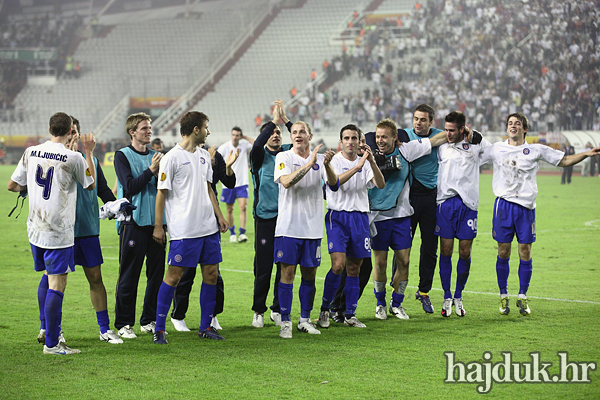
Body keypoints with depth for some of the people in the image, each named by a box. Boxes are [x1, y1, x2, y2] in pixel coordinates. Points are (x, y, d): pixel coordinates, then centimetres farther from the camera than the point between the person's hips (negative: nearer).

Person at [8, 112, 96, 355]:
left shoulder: (31, 152, 3)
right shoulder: (73, 158, -11)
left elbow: (12, 185, 11)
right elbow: (91, 184, 6)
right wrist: (88, 153, 13)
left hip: (35, 230, 6)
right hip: (59, 232, -6)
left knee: (47, 280, 22)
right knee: (57, 286, -5)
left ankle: (46, 328, 28)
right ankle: (51, 343, -6)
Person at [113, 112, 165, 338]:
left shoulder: (155, 156, 15)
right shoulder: (122, 156, -1)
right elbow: (130, 187, -12)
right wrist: (150, 171, -14)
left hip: (156, 222, 5)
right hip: (133, 222, -5)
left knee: (156, 273, 7)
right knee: (129, 275, -3)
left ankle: (149, 321, 17)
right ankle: (124, 324, 4)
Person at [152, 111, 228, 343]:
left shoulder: (204, 156, 14)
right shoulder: (172, 158, -9)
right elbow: (161, 193, -7)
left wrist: (219, 216, 16)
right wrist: (158, 226, -9)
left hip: (208, 227, 7)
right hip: (183, 230, -7)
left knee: (211, 274, 6)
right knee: (174, 276, -4)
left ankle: (205, 327, 16)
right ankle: (159, 329, 3)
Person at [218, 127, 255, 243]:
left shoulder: (244, 145, 0)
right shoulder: (224, 147, -3)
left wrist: (245, 137, -8)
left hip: (242, 183, 0)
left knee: (243, 207, -14)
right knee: (230, 210, 8)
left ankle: (242, 233, -15)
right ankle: (232, 233, 23)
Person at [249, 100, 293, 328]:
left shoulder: (287, 153, 12)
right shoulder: (260, 156, 3)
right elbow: (257, 145, -19)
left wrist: (285, 119, -11)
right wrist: (274, 121, -17)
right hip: (265, 217, -3)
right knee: (263, 267, -1)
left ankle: (278, 310, 15)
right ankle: (258, 311, 10)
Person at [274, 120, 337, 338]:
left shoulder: (319, 158, 7)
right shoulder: (283, 157, -2)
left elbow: (333, 183, -6)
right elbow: (286, 182, -19)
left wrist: (327, 165, -25)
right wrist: (309, 164, -25)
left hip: (313, 227, 3)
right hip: (288, 226, -3)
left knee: (309, 275, 8)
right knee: (287, 273, -3)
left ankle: (305, 320, 20)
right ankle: (285, 322, 3)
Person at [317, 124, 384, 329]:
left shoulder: (365, 163, 10)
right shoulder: (334, 161, -1)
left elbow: (381, 184, -5)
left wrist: (372, 162, -19)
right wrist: (357, 166, -28)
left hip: (360, 218, 4)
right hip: (338, 217, -4)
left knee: (354, 268, 6)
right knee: (338, 265, -16)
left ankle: (350, 315, 14)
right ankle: (325, 309, 0)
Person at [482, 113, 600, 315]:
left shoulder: (536, 150, 7)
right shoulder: (496, 149, 10)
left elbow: (564, 160, 11)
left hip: (526, 206, 0)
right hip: (503, 204, 0)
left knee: (525, 252, 0)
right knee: (503, 252, 1)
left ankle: (522, 297, 12)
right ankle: (503, 296, 13)